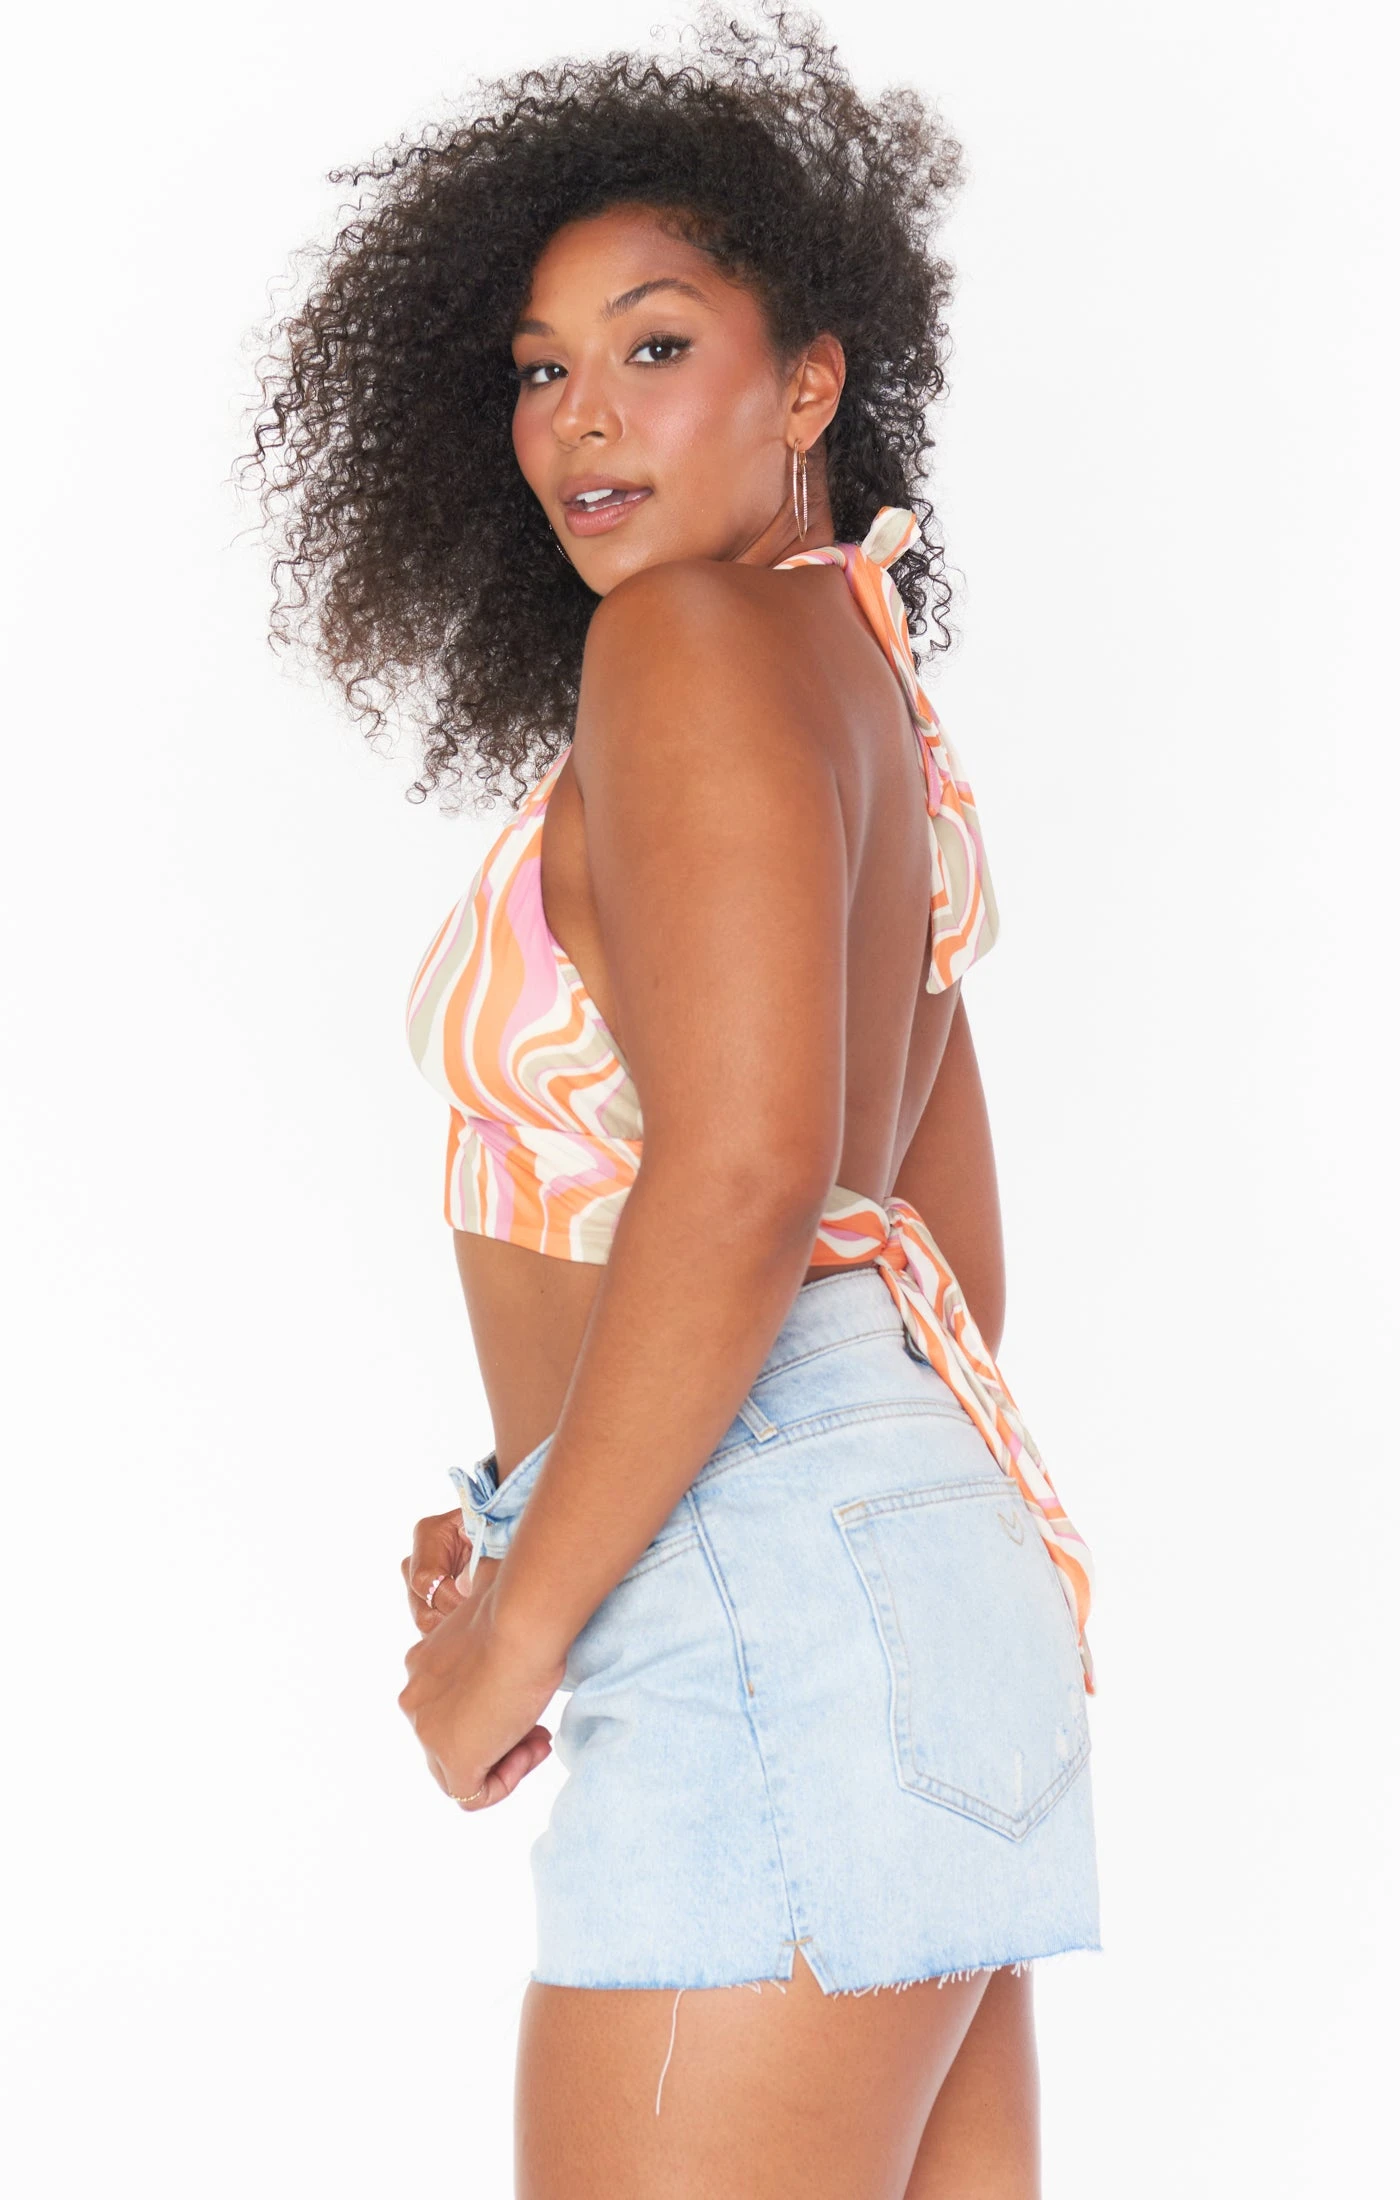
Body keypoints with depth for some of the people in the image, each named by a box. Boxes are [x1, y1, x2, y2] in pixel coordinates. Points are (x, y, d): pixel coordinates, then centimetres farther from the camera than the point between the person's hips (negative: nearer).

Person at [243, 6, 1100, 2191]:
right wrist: (550, 1529, 18)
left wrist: (521, 1626, -12)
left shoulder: (703, 634, -7)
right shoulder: (873, 692, 21)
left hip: (770, 1603, -10)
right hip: (941, 1550, 10)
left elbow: (742, 1173, -20)